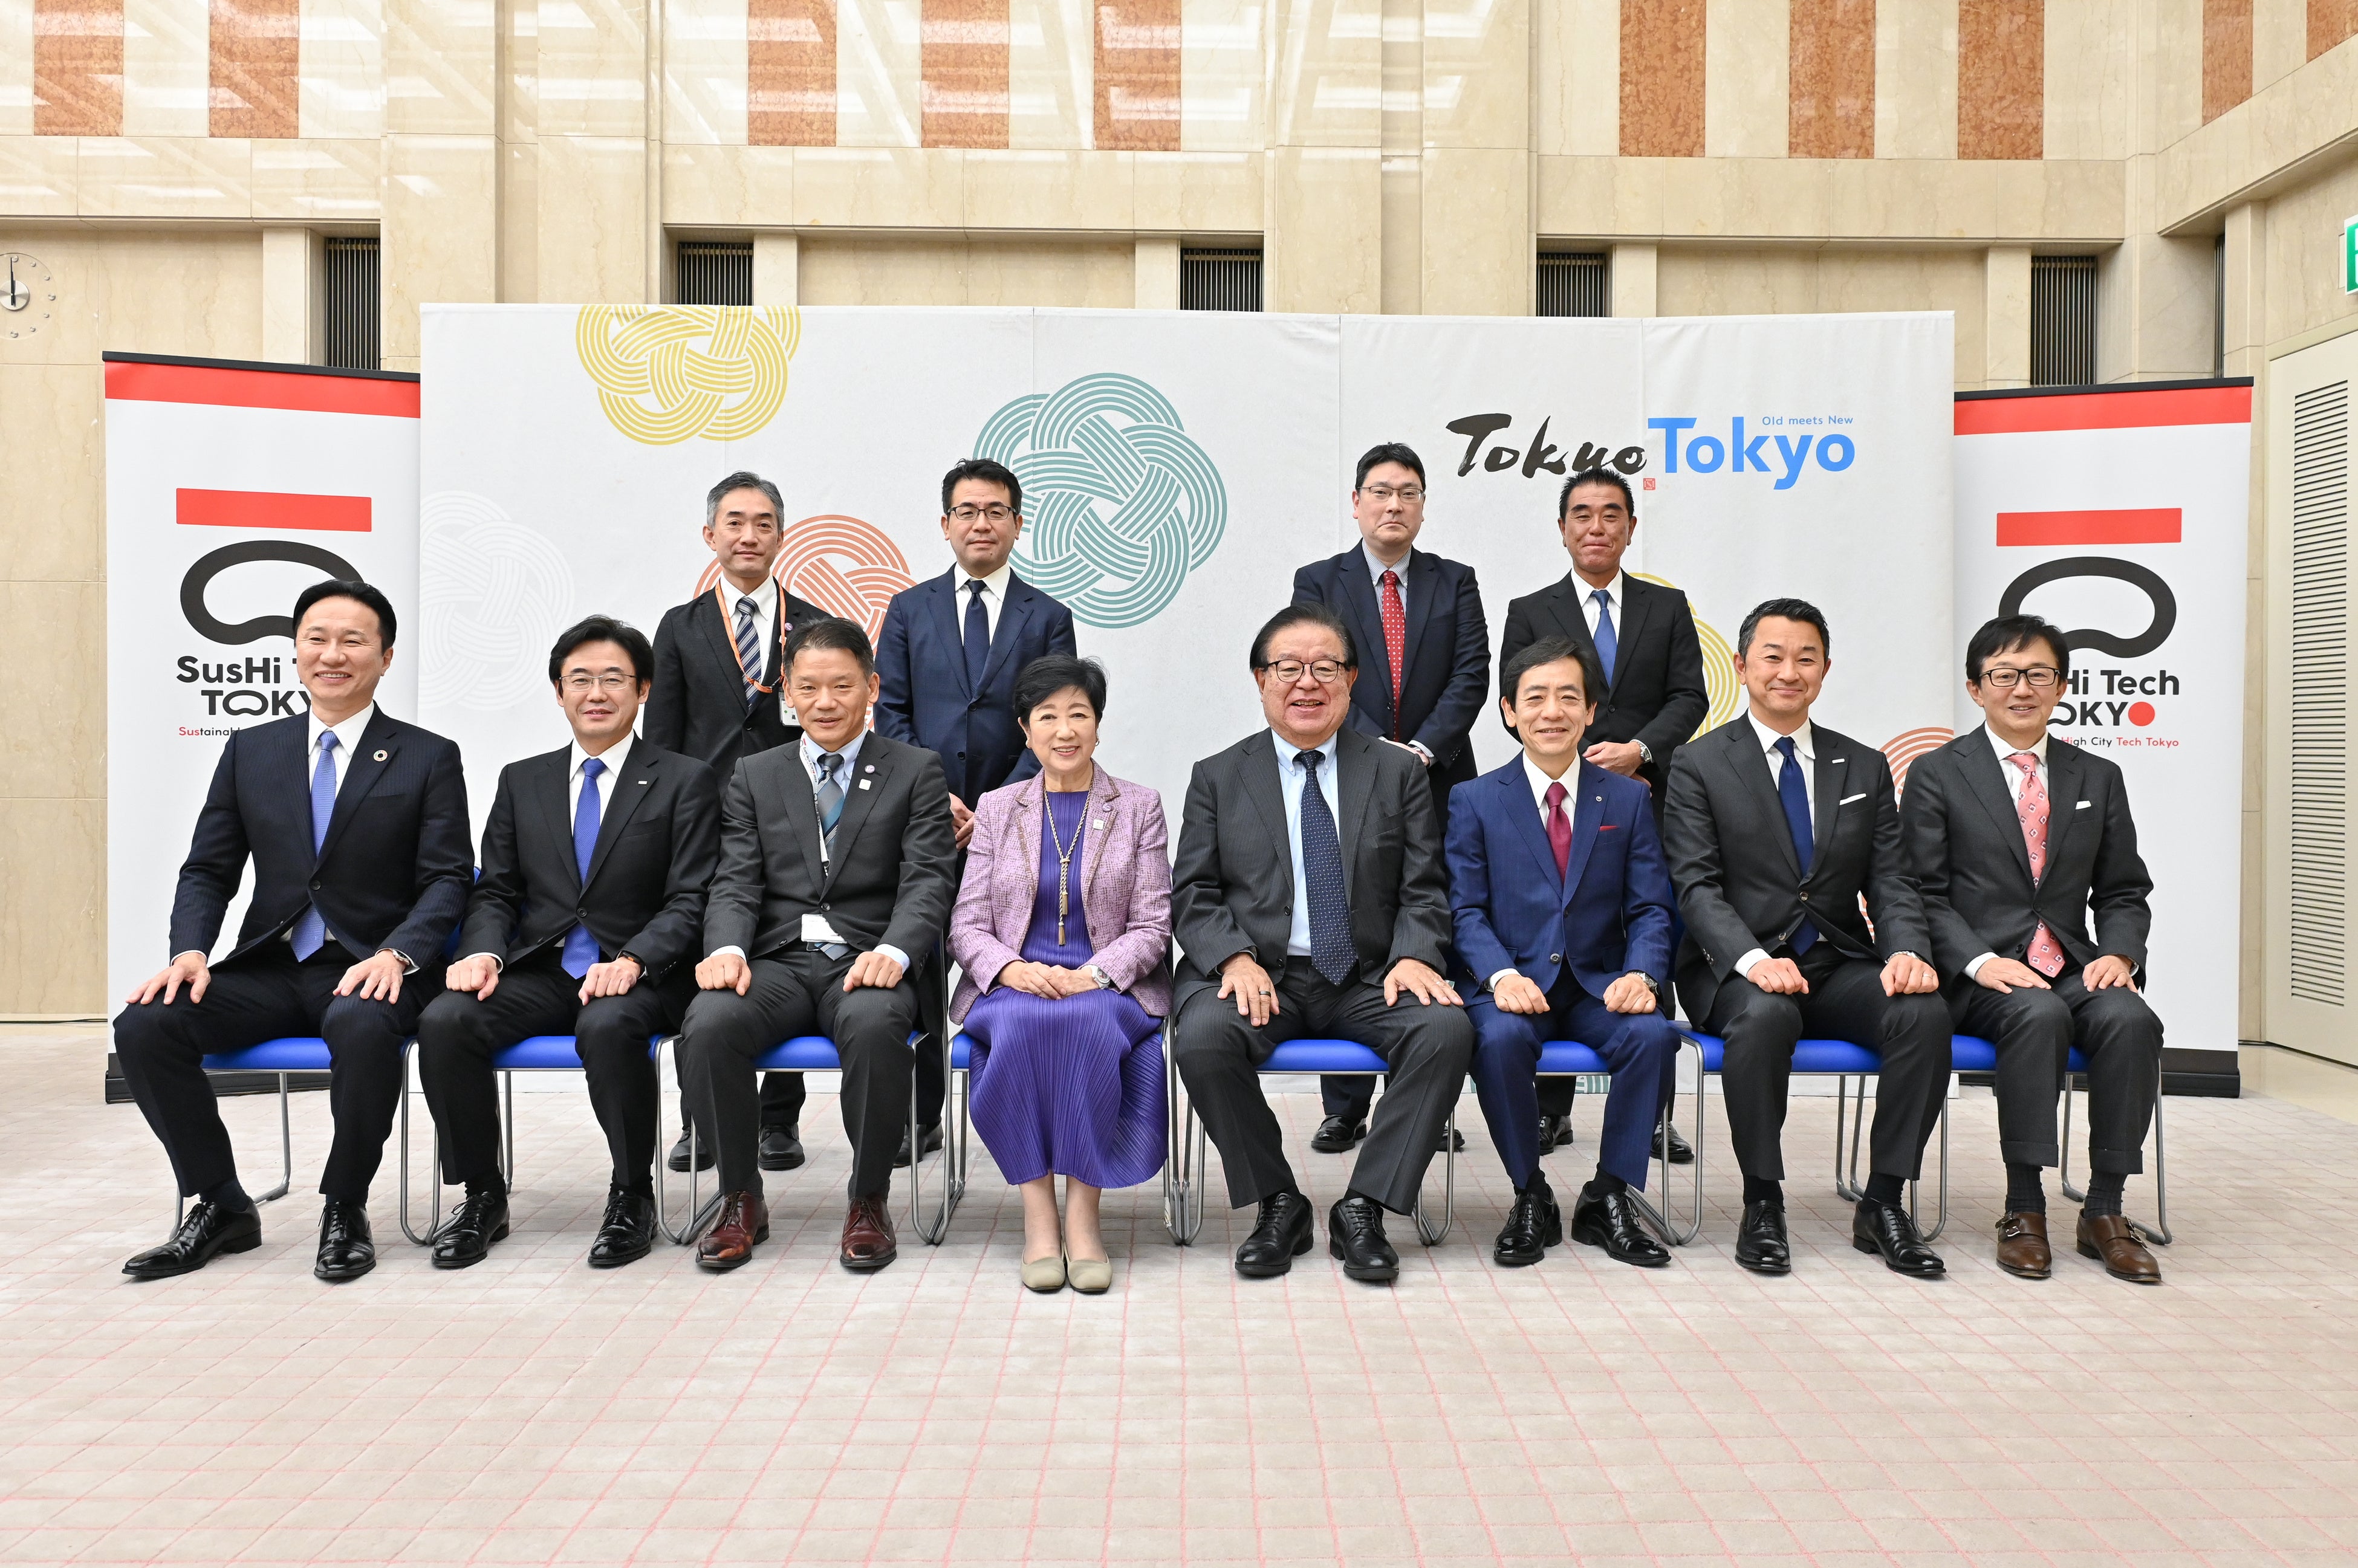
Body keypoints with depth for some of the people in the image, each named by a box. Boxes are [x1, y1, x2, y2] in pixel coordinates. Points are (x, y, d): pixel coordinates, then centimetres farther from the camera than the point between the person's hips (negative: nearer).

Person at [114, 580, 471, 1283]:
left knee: (362, 1026, -38)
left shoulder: (428, 758, 3)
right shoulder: (251, 751, 13)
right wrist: (190, 952, -8)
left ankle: (344, 1210, -14)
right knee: (143, 1023, -20)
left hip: (368, 969, -4)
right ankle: (221, 1207, -2)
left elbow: (446, 879, -4)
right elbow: (208, 869, 12)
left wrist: (396, 954, -22)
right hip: (267, 969, 4)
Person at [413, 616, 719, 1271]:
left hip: (638, 977, -4)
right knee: (444, 1021, -24)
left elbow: (689, 901, -4)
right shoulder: (522, 781, 17)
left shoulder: (685, 781, 4)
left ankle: (632, 1197, -14)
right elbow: (496, 891, 13)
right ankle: (482, 1196, -4)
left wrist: (632, 961, -21)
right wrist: (483, 951, -10)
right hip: (539, 971, 4)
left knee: (609, 1027, -37)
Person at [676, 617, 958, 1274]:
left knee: (875, 1025, -37)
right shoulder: (754, 777, 17)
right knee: (707, 1024, -30)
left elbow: (928, 880, -2)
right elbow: (736, 882, 7)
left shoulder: (916, 772, 10)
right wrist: (727, 948, -16)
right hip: (777, 962, 2)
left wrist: (893, 952, -22)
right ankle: (741, 1200, -8)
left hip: (866, 962, -2)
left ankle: (869, 1200, -14)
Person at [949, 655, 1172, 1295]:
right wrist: (1012, 969, -14)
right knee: (1022, 1027, -33)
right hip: (1014, 985, 1)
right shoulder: (997, 809, 12)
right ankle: (1038, 1213, -25)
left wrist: (1090, 975, -16)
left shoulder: (1139, 807, 8)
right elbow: (966, 925, 7)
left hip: (1109, 987, -1)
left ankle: (1083, 1213, -25)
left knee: (1090, 1027, -35)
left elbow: (1151, 926, 2)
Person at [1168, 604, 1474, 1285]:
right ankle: (1278, 1205, -9)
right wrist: (1235, 958, -15)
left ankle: (1362, 1210, -14)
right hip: (1259, 975, 0)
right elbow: (1193, 895, 4)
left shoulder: (1399, 773, 11)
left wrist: (1414, 956, -14)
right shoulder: (1217, 778, 10)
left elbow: (1424, 890, 7)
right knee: (1202, 1039, -31)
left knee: (1447, 1029, -28)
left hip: (1368, 979, 1)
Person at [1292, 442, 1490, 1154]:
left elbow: (1471, 676, 0)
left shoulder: (1455, 583, 11)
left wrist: (1422, 750, -13)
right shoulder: (1318, 582, 7)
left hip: (1438, 787, 1)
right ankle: (1345, 1110, 9)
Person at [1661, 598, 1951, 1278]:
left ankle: (1883, 1204, -12)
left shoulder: (1865, 768, 14)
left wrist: (1907, 952, -15)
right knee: (1764, 1016, -36)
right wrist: (1754, 960, -26)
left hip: (1840, 966, 4)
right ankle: (1763, 1205, -19)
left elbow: (1891, 881, 7)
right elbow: (1697, 887, -8)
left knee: (1926, 1013, -25)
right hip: (1736, 969, -4)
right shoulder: (1699, 765, 1)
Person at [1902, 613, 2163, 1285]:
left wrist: (2119, 954, -5)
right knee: (2039, 1013, -34)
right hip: (1978, 978, -3)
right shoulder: (1936, 775, 3)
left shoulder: (2098, 778, 16)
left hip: (2074, 970, 4)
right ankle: (2023, 1209, -23)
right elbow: (1924, 894, -2)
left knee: (2130, 1018, -28)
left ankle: (2104, 1211, -15)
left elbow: (2124, 892, 15)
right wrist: (1981, 961, -17)